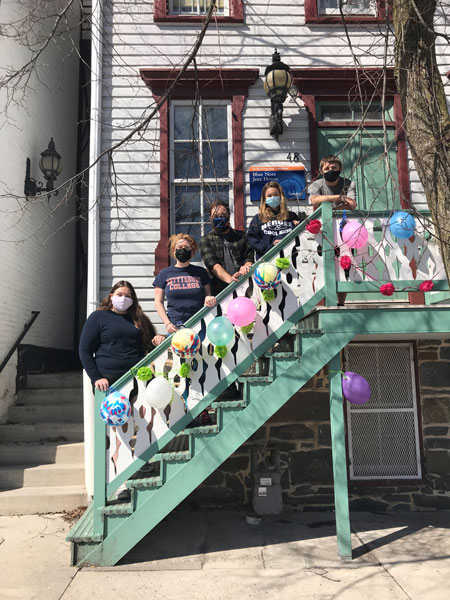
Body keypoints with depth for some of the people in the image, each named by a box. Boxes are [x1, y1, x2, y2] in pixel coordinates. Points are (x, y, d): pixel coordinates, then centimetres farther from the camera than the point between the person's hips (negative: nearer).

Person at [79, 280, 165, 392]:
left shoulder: (139, 319, 15)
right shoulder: (98, 317, 6)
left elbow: (151, 347, 22)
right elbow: (84, 351, 1)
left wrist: (157, 341, -2)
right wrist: (96, 378, -9)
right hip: (108, 381, -2)